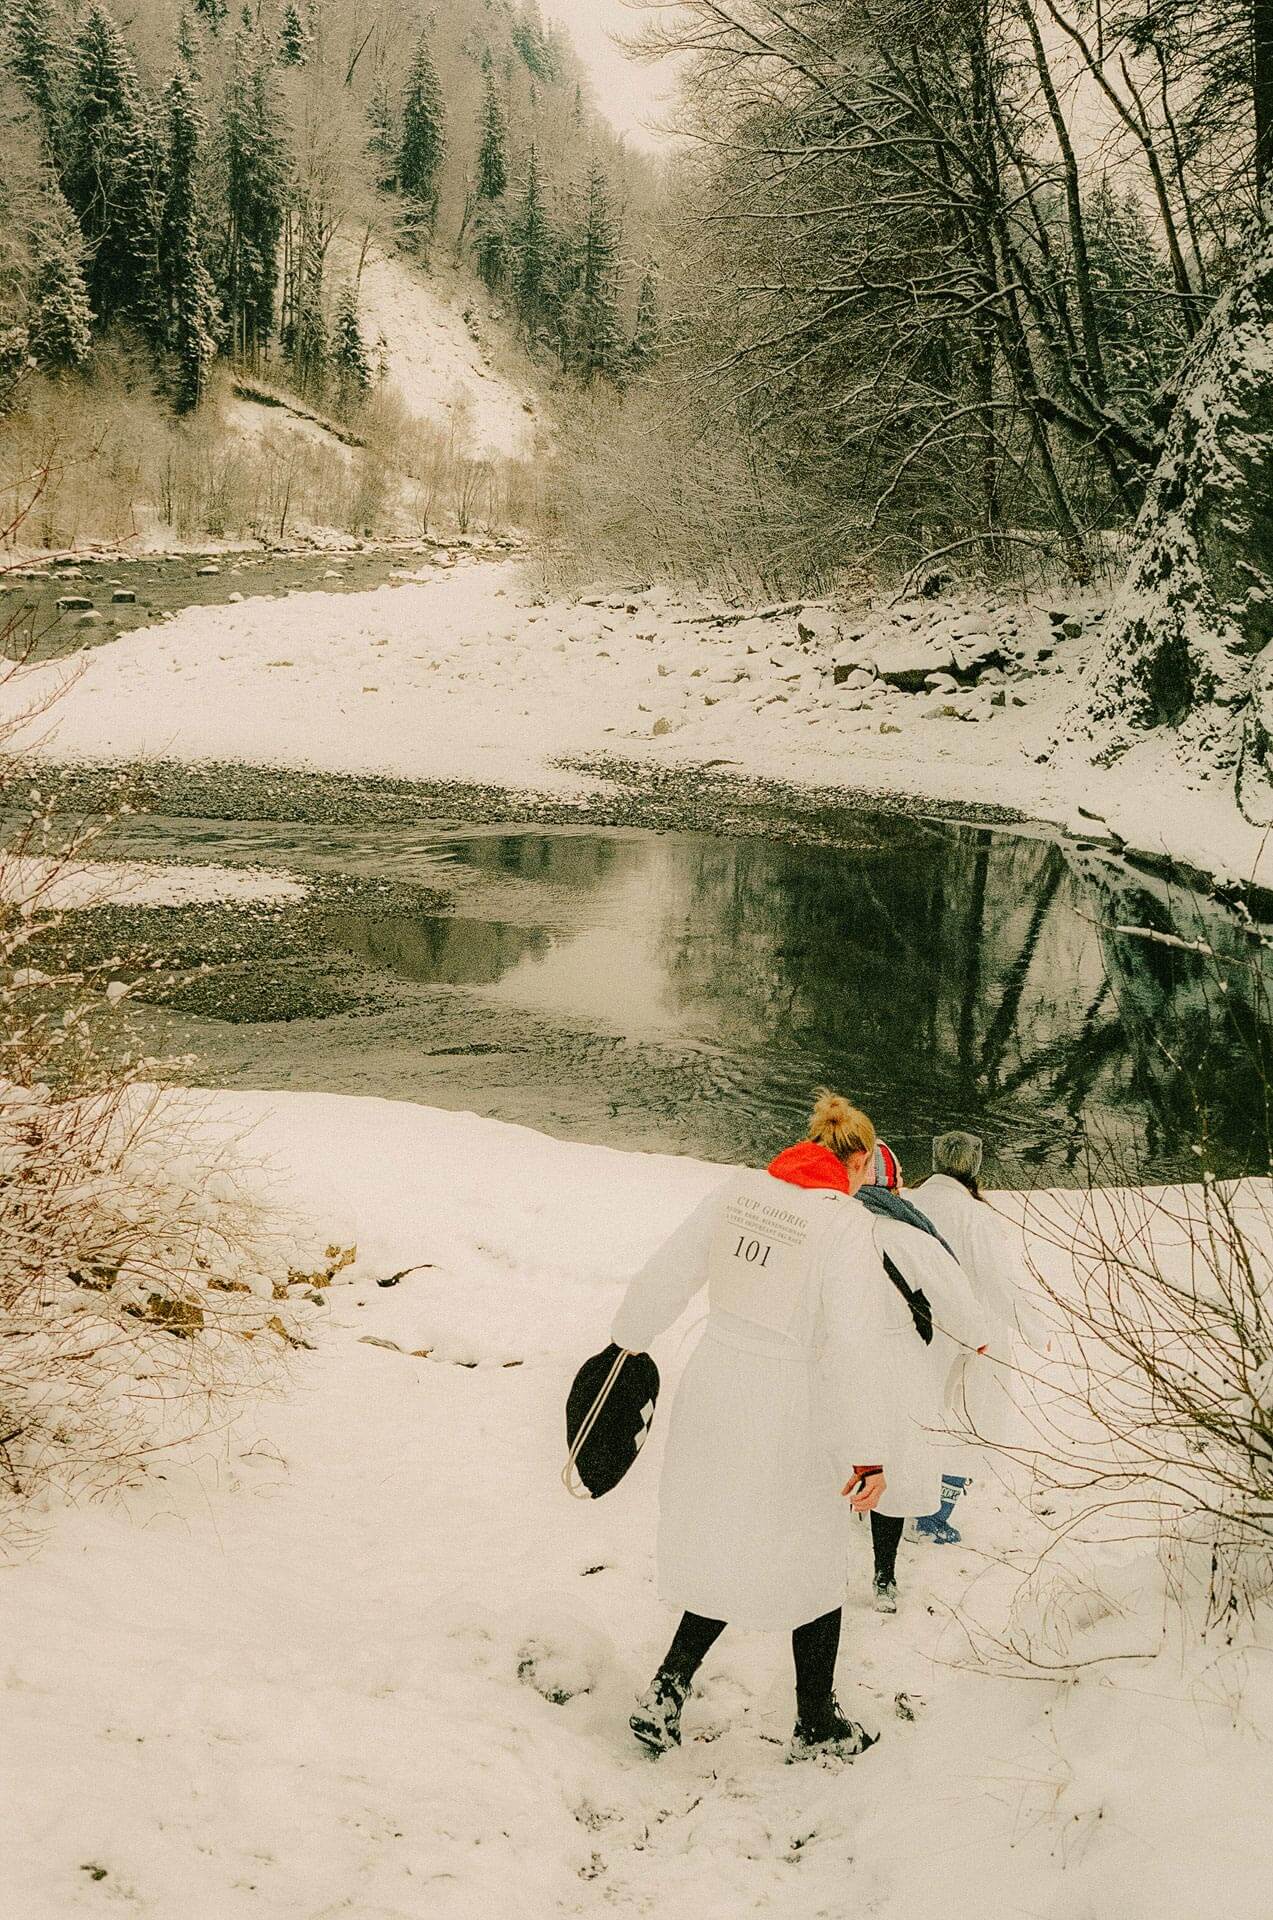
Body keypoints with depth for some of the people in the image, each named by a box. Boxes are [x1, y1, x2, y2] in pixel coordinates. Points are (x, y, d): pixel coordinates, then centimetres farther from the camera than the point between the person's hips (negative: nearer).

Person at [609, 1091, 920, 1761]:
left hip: (711, 1397, 5)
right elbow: (859, 1344, -20)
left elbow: (666, 1274, 7)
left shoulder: (738, 1190, -1)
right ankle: (817, 1728, 30)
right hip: (787, 1417, -5)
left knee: (726, 1548, 23)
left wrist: (629, 1334, 24)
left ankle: (667, 1691, 15)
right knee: (813, 1565, 15)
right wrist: (870, 1452, -17)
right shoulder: (846, 1222, -16)